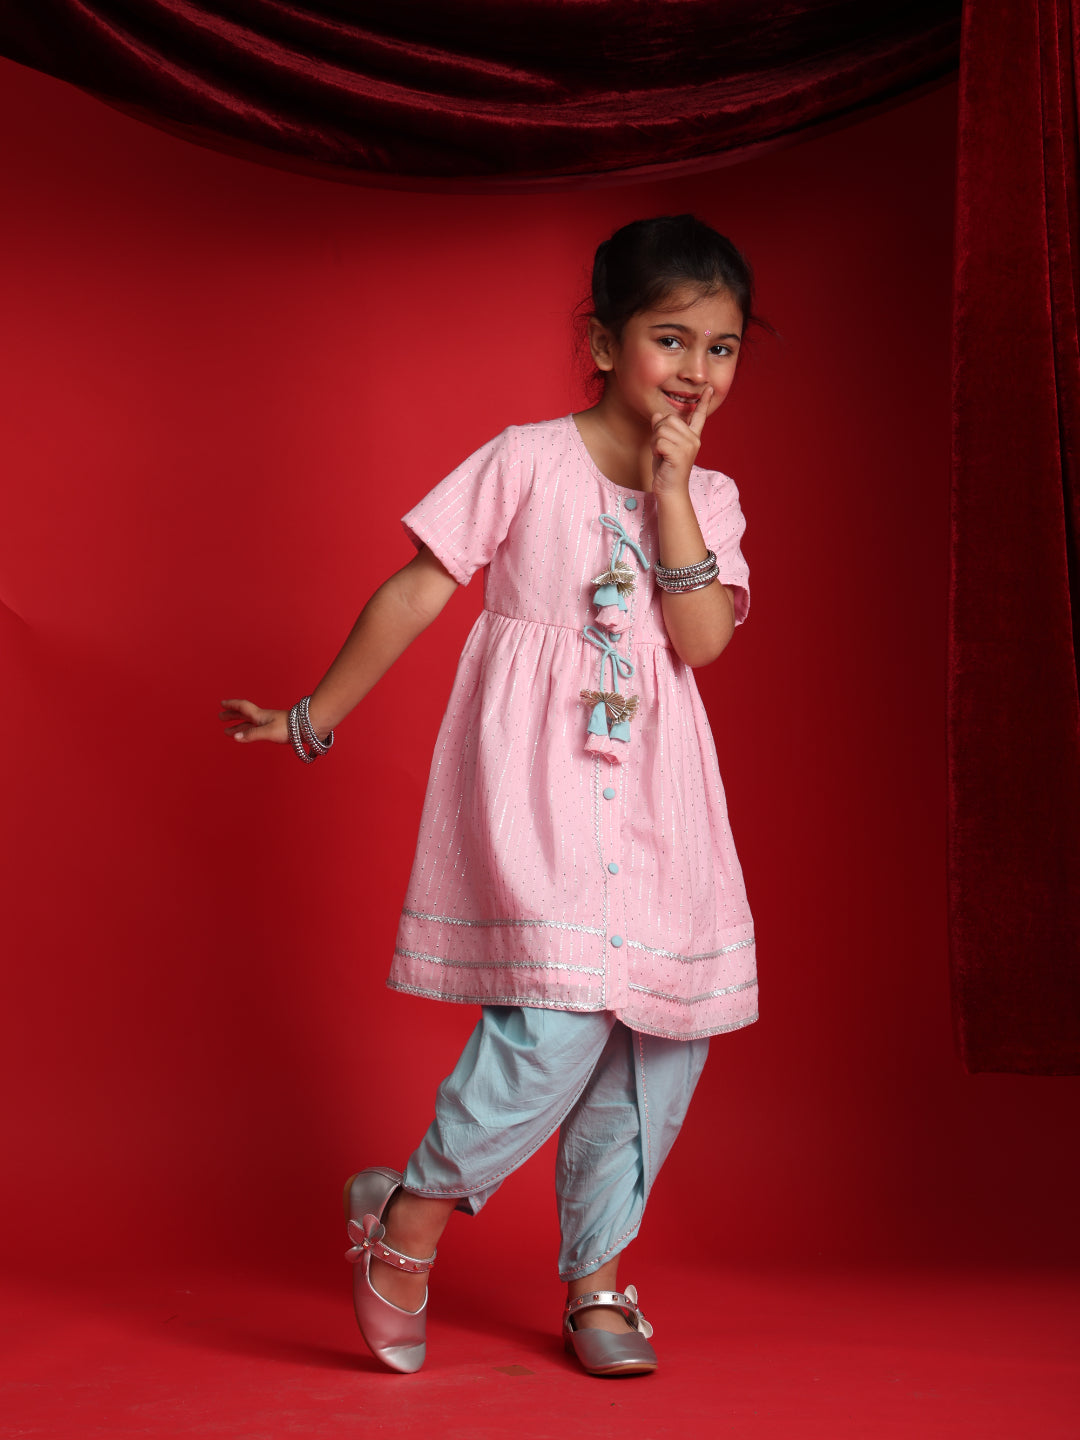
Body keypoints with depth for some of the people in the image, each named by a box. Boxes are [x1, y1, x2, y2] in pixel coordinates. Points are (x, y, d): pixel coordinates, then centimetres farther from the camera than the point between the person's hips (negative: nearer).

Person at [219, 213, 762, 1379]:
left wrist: (668, 484, -9)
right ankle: (407, 1216, 2)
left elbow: (701, 638, -6)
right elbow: (416, 593, -1)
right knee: (563, 1006, -20)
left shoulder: (708, 497, 10)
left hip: (652, 787, 6)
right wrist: (314, 719, 2)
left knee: (666, 1025, 4)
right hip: (532, 775, -5)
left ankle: (595, 1276, 21)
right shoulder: (528, 461, -3)